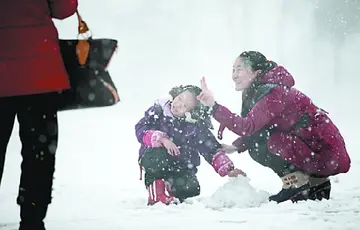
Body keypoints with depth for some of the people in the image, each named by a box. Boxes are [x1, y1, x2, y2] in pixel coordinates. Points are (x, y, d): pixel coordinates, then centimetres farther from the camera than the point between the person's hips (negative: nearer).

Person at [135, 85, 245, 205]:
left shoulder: (197, 127, -7)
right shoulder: (159, 110, -7)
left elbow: (212, 149, -7)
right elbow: (140, 129, -14)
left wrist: (228, 170, -20)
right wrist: (162, 139, -30)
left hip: (181, 167, 2)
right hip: (154, 160, -2)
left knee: (191, 189, -24)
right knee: (159, 155, -36)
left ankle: (169, 186, 11)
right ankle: (156, 189, -12)